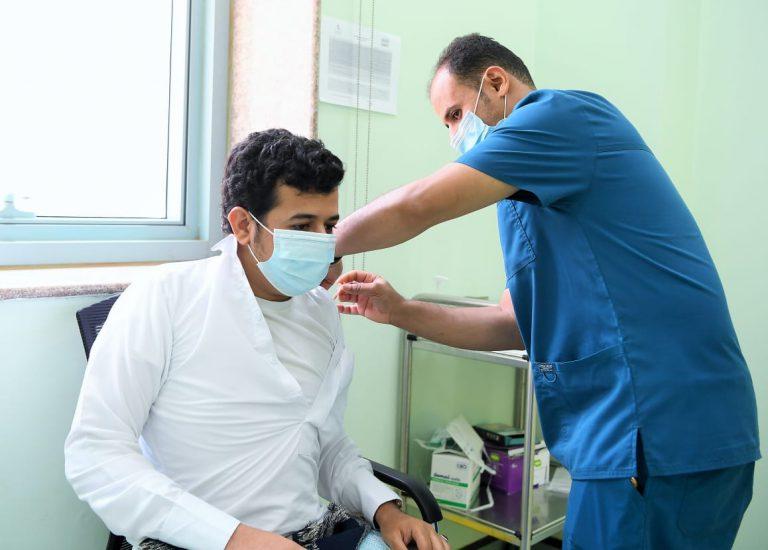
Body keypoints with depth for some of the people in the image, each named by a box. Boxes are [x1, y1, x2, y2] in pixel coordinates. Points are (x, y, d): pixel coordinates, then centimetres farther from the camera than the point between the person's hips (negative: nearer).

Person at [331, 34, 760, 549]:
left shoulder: (565, 112, -8)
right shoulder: (538, 198, 20)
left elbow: (415, 207, -15)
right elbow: (517, 324, 17)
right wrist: (400, 311, 9)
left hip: (659, 438, -9)